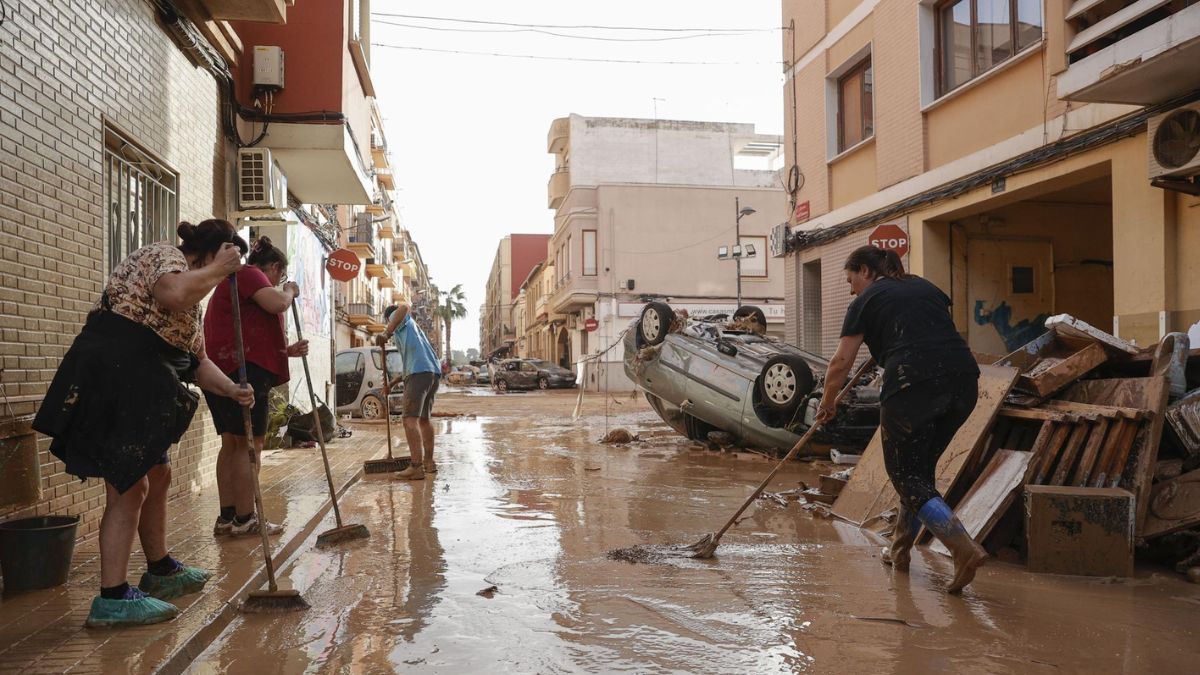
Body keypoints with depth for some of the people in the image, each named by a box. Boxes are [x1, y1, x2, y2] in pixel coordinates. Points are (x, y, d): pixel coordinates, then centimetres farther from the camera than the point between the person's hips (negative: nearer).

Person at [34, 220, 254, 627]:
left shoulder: (191, 304, 22)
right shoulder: (163, 254, -6)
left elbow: (197, 360, 19)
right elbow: (175, 293, -30)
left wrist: (231, 389, 3)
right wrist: (218, 268, -14)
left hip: (139, 389, 11)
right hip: (110, 380, -11)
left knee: (157, 476, 18)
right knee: (129, 486, -10)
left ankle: (160, 570, 32)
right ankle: (113, 598, -6)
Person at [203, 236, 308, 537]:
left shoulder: (241, 279, 29)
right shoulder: (249, 273, -3)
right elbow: (278, 303, -22)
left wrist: (287, 350, 18)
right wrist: (290, 290, 0)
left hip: (224, 370, 11)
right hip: (243, 369, -11)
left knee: (232, 443, 12)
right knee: (250, 443, -7)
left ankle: (227, 517, 16)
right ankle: (245, 519, -4)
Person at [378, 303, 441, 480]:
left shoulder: (398, 320, 13)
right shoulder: (413, 327, 37)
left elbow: (404, 308, -14)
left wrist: (386, 333, -16)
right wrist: (394, 381, 34)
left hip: (419, 373, -9)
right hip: (433, 372, 9)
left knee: (410, 419, -12)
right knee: (424, 419, 18)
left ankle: (416, 467, -19)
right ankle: (429, 462, 24)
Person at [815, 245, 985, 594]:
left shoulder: (868, 301, 8)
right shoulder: (925, 286, 25)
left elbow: (841, 362, 4)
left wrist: (827, 403, 18)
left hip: (912, 385, -7)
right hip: (963, 382, 7)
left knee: (907, 477, 3)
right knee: (921, 468, 20)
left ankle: (965, 549, -14)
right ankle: (900, 550, 27)